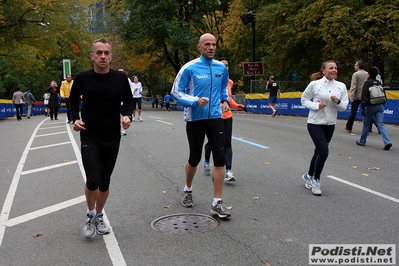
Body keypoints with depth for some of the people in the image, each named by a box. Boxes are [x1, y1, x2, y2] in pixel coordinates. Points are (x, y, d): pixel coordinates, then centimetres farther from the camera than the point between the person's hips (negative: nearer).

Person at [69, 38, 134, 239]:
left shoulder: (120, 78, -5)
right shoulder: (82, 78, -6)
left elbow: (128, 101, 7)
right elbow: (73, 99, 12)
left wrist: (127, 116, -13)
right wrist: (75, 118, -3)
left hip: (112, 139, 2)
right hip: (89, 138, -1)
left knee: (105, 182, 10)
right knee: (93, 181, -11)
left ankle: (99, 217, 33)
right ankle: (90, 215, 18)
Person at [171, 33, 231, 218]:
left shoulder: (221, 68, 5)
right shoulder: (190, 68, -8)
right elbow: (176, 92, -7)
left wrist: (225, 101, 6)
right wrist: (196, 101, -20)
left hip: (215, 119, 3)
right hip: (195, 119, -3)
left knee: (220, 158, -6)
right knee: (194, 158, 11)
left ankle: (217, 203, 3)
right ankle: (188, 190, 39)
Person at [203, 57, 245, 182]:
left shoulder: (230, 82, 8)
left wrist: (237, 106, 4)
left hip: (227, 116, 3)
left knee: (227, 144, -6)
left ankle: (228, 172, -10)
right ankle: (207, 160, 43)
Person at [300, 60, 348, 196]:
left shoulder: (341, 86, 1)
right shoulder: (315, 84, -9)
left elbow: (344, 107, 3)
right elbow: (304, 99, 1)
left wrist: (338, 102, -18)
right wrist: (315, 106, -15)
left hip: (330, 125, 5)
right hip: (315, 123, -4)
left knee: (319, 152, 15)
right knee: (324, 152, -13)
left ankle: (309, 176, 37)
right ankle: (316, 180, 9)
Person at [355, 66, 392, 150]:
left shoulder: (367, 83, -8)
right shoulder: (379, 83, 11)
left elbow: (364, 97, -14)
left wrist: (363, 107, -13)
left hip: (370, 106, -5)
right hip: (380, 106, 5)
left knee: (366, 124, 9)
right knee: (381, 124, -1)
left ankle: (362, 141, 22)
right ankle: (387, 142, -15)